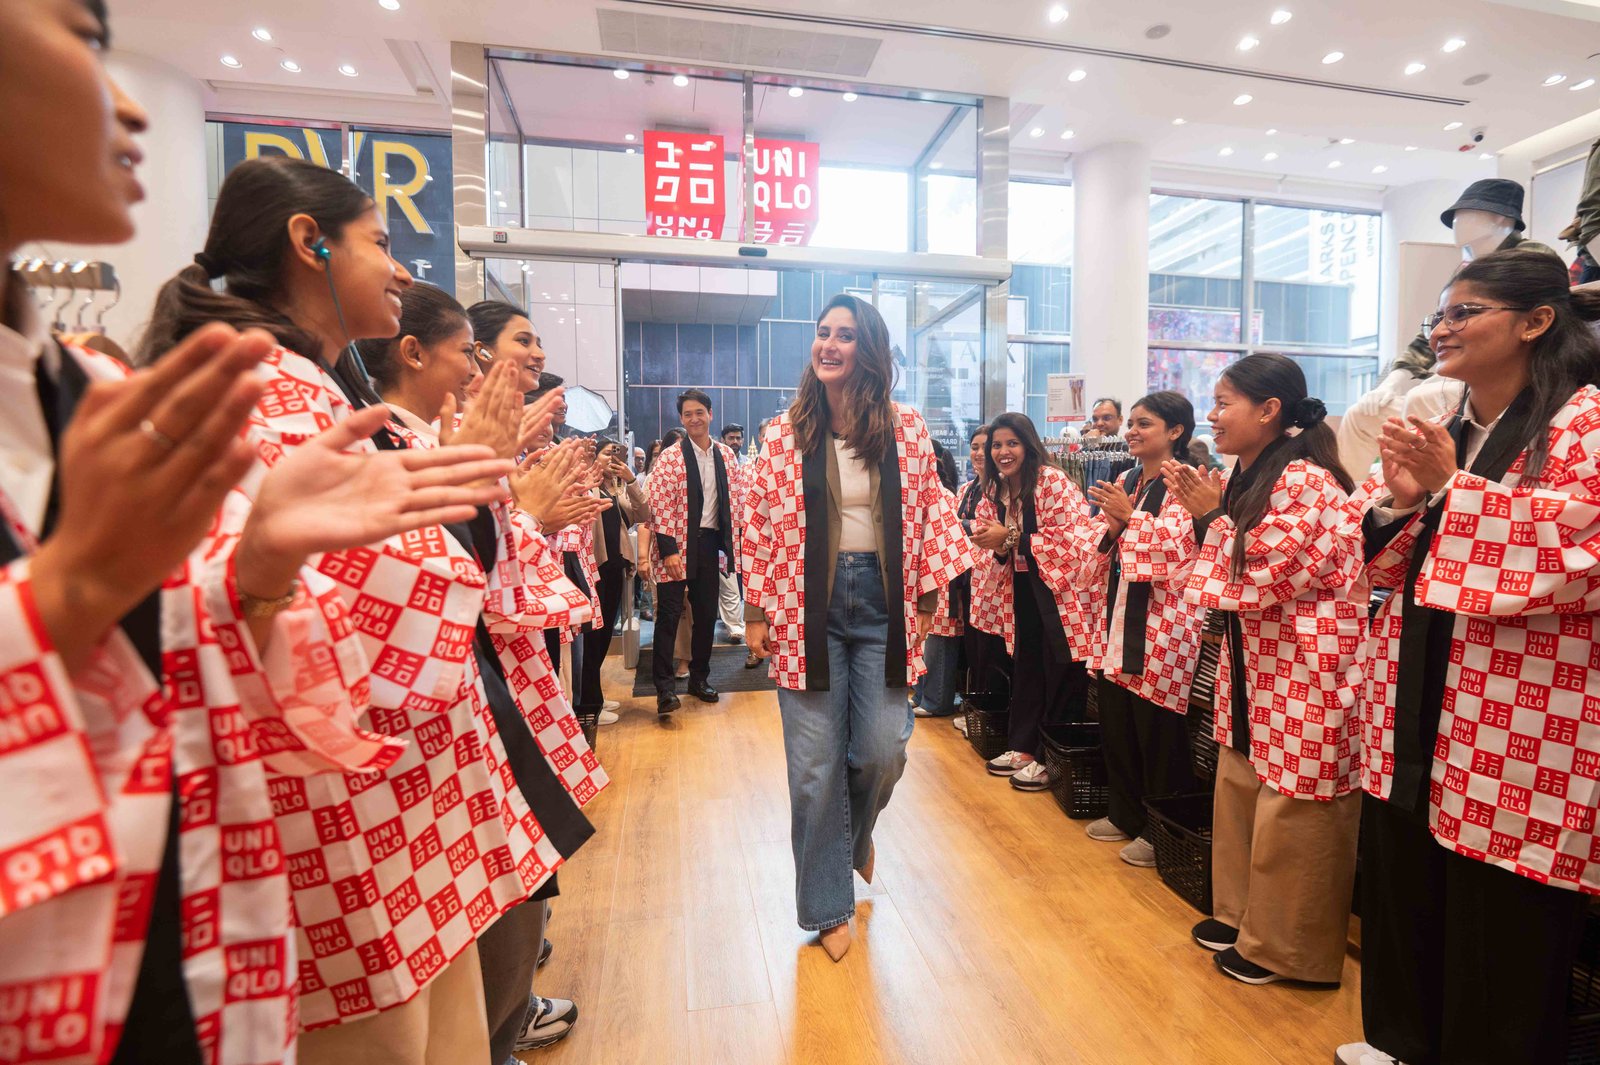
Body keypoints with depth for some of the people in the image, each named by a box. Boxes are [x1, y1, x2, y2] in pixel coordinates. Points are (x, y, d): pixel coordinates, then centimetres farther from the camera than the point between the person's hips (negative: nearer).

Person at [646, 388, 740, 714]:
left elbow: (734, 499, 12)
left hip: (709, 542, 5)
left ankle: (699, 678, 26)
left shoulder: (725, 454, 8)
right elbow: (660, 506, -11)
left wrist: (732, 540, 6)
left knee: (707, 613, 11)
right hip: (678, 544, -4)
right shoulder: (670, 457, -5)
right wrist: (668, 550, -17)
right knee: (670, 612, -4)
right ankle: (664, 687, 4)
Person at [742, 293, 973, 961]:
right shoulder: (783, 433, 1)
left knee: (882, 750, 2)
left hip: (883, 603, 1)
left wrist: (928, 600, 3)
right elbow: (758, 525, 2)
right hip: (806, 605, 0)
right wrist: (755, 611, 1)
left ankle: (856, 833, 41)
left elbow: (931, 515, 5)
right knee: (815, 763, 5)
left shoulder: (906, 428, 2)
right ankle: (828, 906, 27)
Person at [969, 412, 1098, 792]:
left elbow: (1074, 537, -22)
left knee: (1061, 678, 1)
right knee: (1026, 671, 14)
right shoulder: (993, 493, 7)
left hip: (1060, 592, -7)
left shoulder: (1053, 482, -14)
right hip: (1021, 593, 7)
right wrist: (999, 550, -12)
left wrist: (1011, 538, -22)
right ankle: (1024, 747, 27)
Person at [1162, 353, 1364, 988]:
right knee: (1239, 789, 18)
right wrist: (1201, 512, 1)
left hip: (1306, 669, -9)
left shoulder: (1305, 482, -18)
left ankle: (1285, 948, 25)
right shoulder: (1245, 479, 9)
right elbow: (1226, 579, 12)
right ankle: (1242, 914, 37)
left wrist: (1214, 516, -11)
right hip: (1253, 662, 9)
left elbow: (1256, 583, -21)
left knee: (1290, 814, 6)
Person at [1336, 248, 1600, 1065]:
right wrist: (1397, 502, -8)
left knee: (1498, 930, 9)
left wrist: (1451, 491, -17)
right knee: (1398, 896, 19)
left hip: (1519, 723, -6)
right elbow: (1378, 563, 11)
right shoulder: (1431, 431, 12)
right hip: (1413, 707, 7)